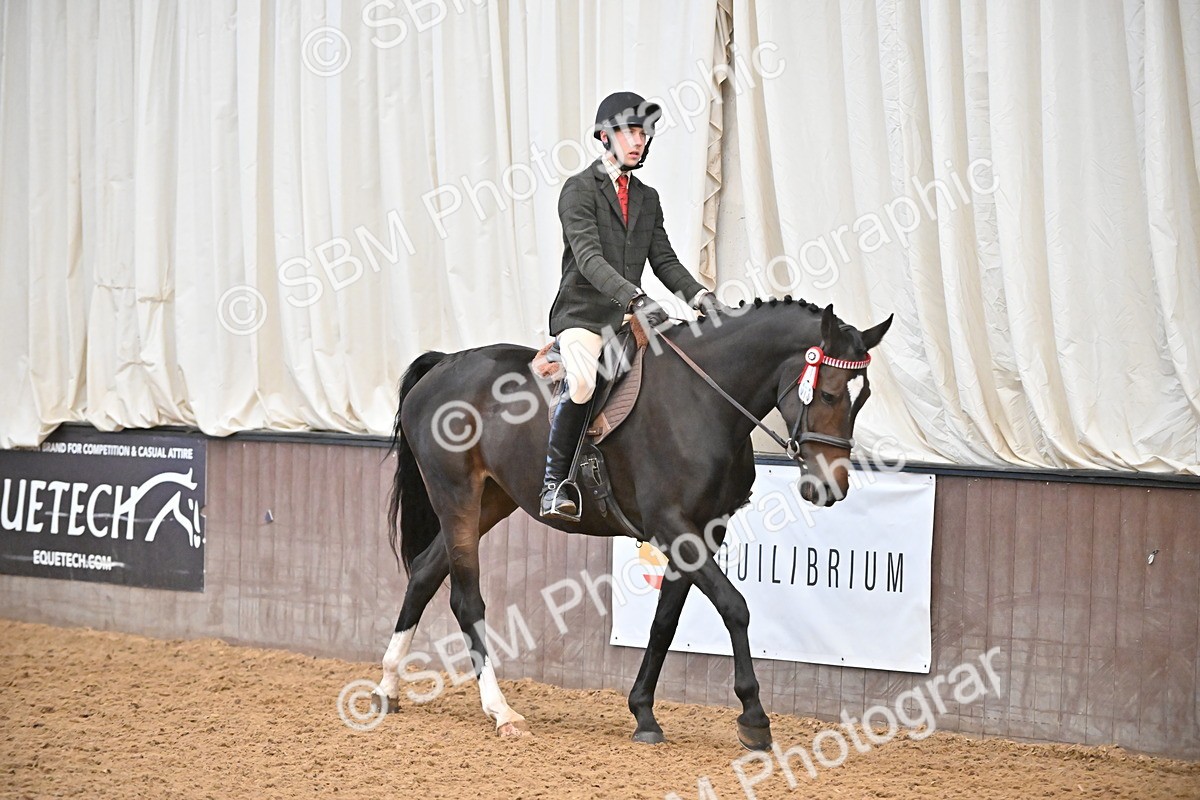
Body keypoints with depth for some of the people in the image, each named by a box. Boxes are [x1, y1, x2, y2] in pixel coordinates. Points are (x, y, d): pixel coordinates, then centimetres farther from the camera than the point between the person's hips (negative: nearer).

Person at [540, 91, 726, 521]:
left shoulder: (648, 198, 17)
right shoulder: (579, 189, -5)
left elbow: (664, 260, 14)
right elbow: (588, 258, -18)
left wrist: (700, 296, -5)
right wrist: (635, 299, -31)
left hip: (626, 321, 7)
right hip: (582, 314, -7)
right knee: (583, 381, -32)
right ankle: (554, 483, -23)